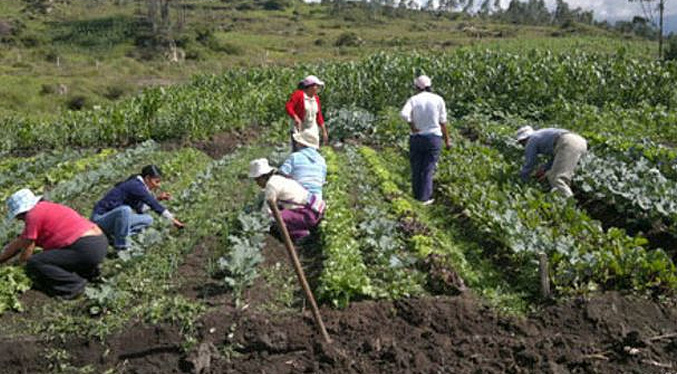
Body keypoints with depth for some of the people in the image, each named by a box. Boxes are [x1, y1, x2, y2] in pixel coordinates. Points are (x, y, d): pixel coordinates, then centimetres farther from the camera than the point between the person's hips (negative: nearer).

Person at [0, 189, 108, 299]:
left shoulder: (33, 215, -5)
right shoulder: (44, 208, 23)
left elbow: (26, 254, -1)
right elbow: (19, 242, 31)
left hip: (87, 249, -10)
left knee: (34, 264, -12)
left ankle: (75, 284, -12)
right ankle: (89, 271, 16)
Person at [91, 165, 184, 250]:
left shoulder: (135, 184, 7)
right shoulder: (136, 186, -20)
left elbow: (140, 209, 13)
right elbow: (154, 205, -24)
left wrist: (158, 198, 5)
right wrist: (173, 219, -22)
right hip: (100, 218, -9)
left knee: (148, 220, 4)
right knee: (125, 209, -37)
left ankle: (116, 235, -3)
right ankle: (120, 246, -21)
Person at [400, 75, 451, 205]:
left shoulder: (413, 99, -2)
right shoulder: (438, 99, -1)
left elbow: (404, 114, -21)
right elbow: (442, 122, 1)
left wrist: (412, 128, -9)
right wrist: (447, 140, 9)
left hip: (416, 138, 1)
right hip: (434, 137, -1)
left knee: (416, 169, 11)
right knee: (428, 169, 2)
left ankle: (416, 197, 18)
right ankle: (425, 198, 1)